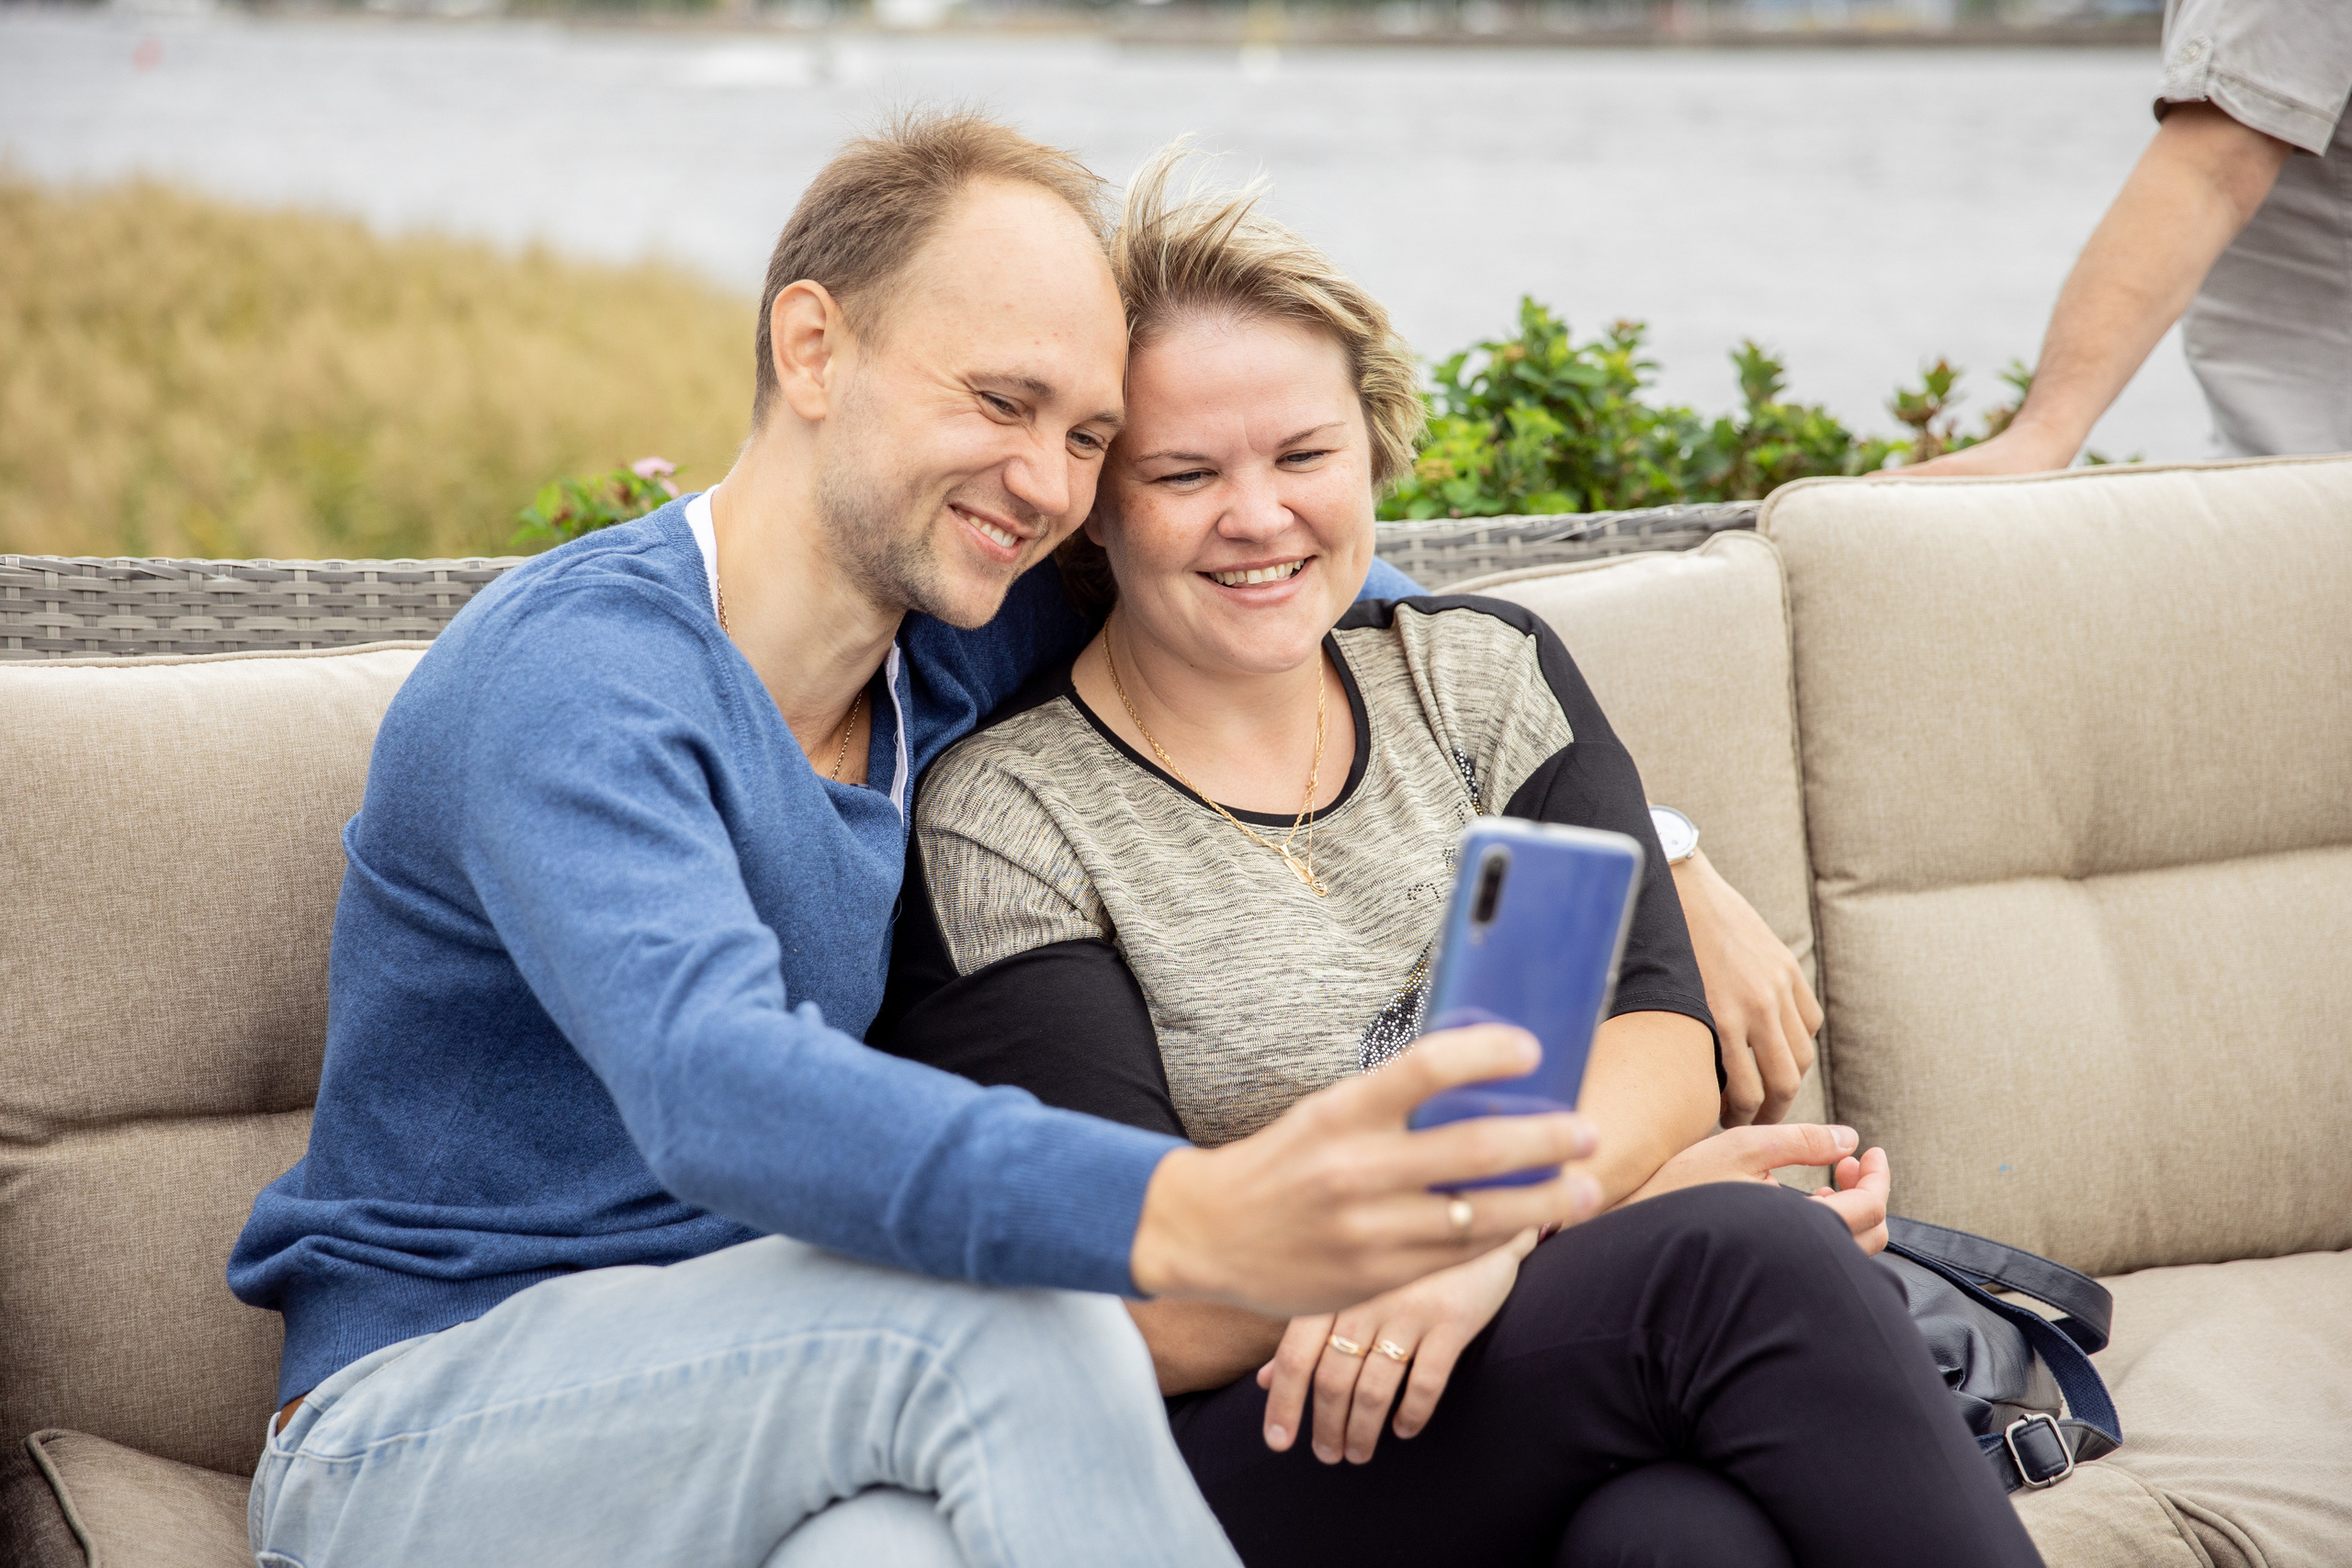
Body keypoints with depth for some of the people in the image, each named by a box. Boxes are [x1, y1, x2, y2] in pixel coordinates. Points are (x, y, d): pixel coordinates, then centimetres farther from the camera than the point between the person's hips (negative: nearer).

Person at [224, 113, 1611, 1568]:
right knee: (1007, 1316, -31)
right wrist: (1190, 1217, -52)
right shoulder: (572, 674, -18)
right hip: (420, 1437, -5)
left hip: (755, 1425, 5)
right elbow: (710, 1087, -36)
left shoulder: (954, 646, 5)